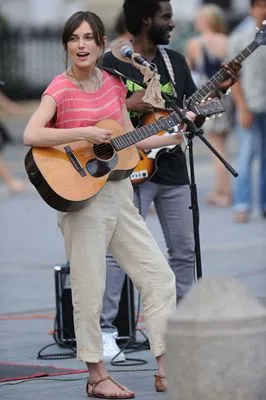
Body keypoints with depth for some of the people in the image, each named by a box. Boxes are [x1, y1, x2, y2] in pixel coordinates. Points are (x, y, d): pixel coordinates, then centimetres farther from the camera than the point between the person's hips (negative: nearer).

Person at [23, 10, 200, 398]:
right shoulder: (61, 88, -10)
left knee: (159, 277, 6)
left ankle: (167, 367, 13)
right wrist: (85, 133, -24)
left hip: (119, 191, 7)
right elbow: (31, 135, -25)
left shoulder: (113, 83, 9)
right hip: (82, 197, -7)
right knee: (89, 290, 0)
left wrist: (175, 136, 11)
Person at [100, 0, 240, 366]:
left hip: (172, 168, 6)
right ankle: (105, 330, -6)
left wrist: (219, 89, -1)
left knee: (184, 250, 10)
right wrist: (127, 105, -20)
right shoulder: (111, 64, -8)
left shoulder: (175, 61, 11)